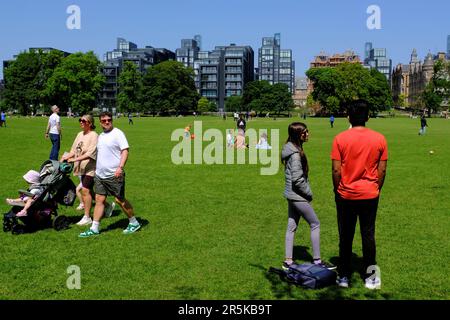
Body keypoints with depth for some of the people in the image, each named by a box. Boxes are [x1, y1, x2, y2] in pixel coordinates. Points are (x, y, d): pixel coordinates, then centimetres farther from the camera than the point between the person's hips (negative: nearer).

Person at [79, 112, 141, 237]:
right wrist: (96, 169, 21)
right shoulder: (100, 136, 15)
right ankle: (94, 228, 10)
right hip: (100, 175, 7)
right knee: (99, 200, 6)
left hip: (114, 175, -7)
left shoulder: (117, 133, -8)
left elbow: (125, 150, -15)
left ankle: (134, 223, 17)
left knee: (120, 200, 0)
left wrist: (120, 167, -26)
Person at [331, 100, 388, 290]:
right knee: (368, 235, 12)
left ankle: (344, 277, 19)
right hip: (370, 195, 1)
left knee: (345, 237, 10)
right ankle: (370, 277, 22)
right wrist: (377, 189, 13)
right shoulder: (379, 139, -5)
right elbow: (382, 170, -2)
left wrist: (337, 190, 3)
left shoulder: (340, 139, -10)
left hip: (346, 195, -1)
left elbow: (336, 170, -11)